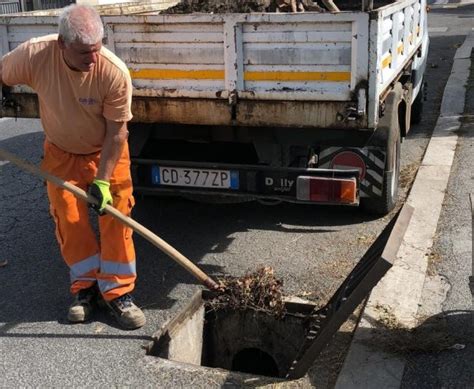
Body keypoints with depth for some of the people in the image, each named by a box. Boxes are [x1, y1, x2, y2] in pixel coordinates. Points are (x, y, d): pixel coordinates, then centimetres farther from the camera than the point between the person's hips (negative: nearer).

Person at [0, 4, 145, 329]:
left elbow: (116, 131, -23)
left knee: (116, 216, -6)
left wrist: (102, 179, -24)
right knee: (69, 221, 1)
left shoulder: (115, 72, -32)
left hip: (106, 152, -2)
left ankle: (118, 292, 6)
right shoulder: (34, 55, -27)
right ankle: (86, 287, 17)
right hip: (61, 153, 2)